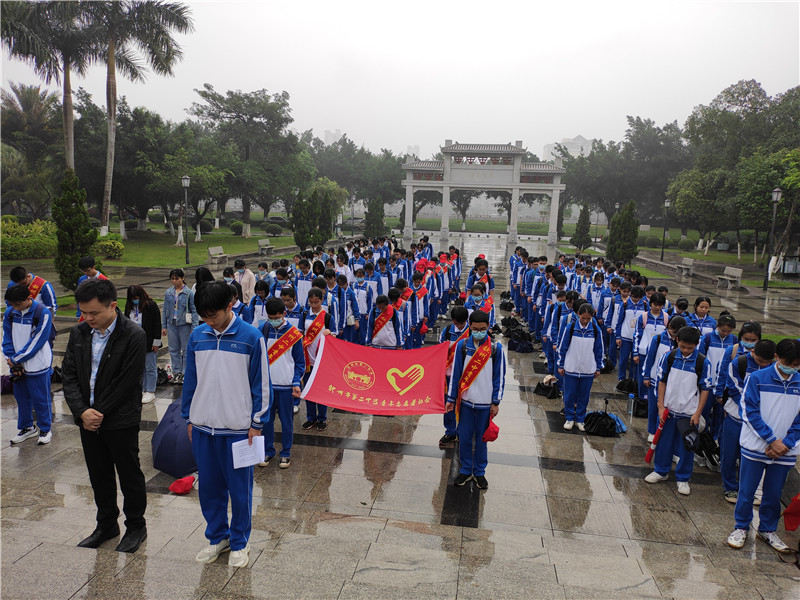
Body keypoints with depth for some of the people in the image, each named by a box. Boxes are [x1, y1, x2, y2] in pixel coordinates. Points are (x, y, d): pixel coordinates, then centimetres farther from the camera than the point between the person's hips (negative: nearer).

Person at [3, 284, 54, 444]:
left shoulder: (43, 313, -15)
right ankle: (27, 427, 34)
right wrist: (12, 362, -7)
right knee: (21, 398, 17)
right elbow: (7, 339, 4)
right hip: (17, 366, 5)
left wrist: (15, 359, -13)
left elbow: (37, 342, -16)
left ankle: (45, 429, 23)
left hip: (37, 365, -5)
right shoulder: (10, 313, 1)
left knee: (41, 399, 6)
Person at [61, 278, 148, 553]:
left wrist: (100, 414, -13)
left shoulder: (134, 336, -16)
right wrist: (82, 411, -10)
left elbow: (127, 383, -17)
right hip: (88, 419, 6)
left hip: (121, 421, -6)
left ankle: (136, 527, 26)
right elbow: (69, 375, 3)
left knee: (129, 475, 8)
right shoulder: (78, 333, 3)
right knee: (99, 475, 18)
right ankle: (106, 525, 36)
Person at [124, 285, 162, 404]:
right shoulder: (129, 306, 7)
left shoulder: (151, 305, -11)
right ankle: (142, 390, 22)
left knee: (150, 368, 3)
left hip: (148, 343, -6)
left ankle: (150, 392, 12)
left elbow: (157, 324, -10)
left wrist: (156, 342, -11)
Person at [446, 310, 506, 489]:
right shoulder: (462, 345, -3)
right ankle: (465, 470, 27)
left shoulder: (496, 348, -6)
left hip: (485, 402, -1)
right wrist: (451, 399, 2)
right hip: (465, 400, 1)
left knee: (481, 438, 10)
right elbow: (455, 373, 1)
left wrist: (496, 402, -2)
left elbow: (499, 377, -1)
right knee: (465, 437, 8)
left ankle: (479, 472, 28)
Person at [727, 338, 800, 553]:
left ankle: (767, 529, 32)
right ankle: (741, 527, 24)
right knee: (747, 490, 6)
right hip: (756, 447, -2)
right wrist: (772, 440, -12)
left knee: (774, 493, 14)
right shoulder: (757, 379, -7)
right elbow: (750, 413, -8)